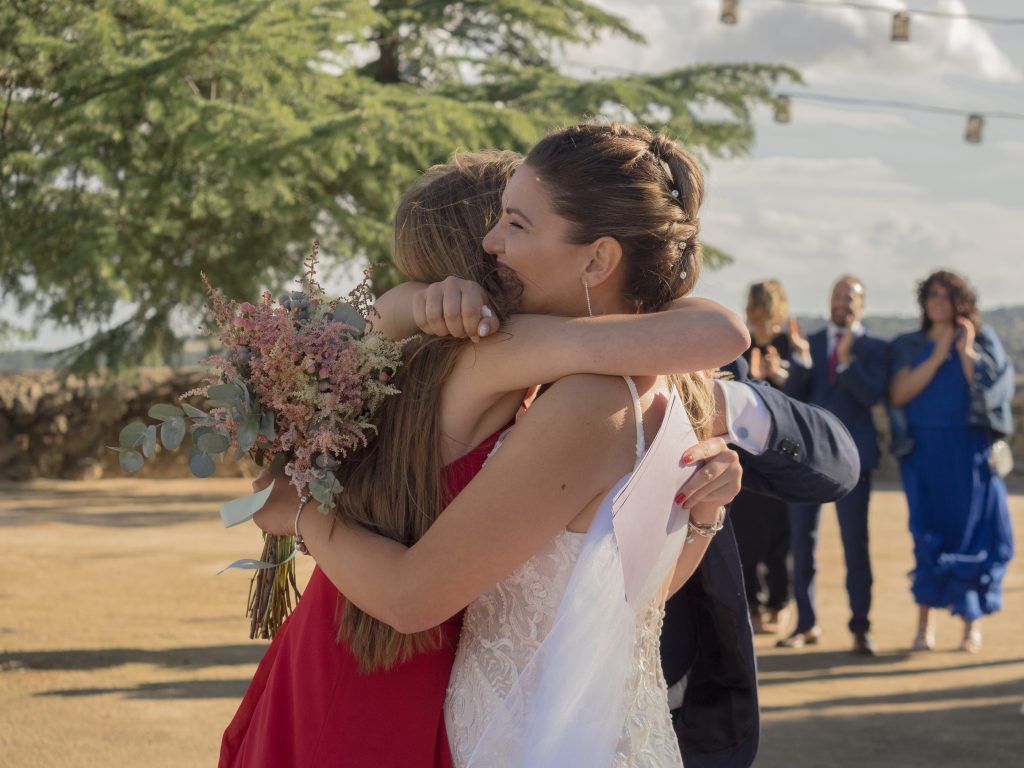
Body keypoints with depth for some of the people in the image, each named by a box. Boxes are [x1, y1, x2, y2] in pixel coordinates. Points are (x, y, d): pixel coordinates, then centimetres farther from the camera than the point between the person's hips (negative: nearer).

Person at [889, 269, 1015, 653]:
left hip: (969, 452, -1)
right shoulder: (909, 347, 9)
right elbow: (898, 394, -5)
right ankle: (925, 624, 1)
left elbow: (991, 390, -5)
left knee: (971, 532, -3)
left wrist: (966, 352, -11)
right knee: (927, 533, -2)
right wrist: (937, 357, -10)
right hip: (923, 452, 1)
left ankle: (973, 623, 3)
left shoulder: (981, 340, 6)